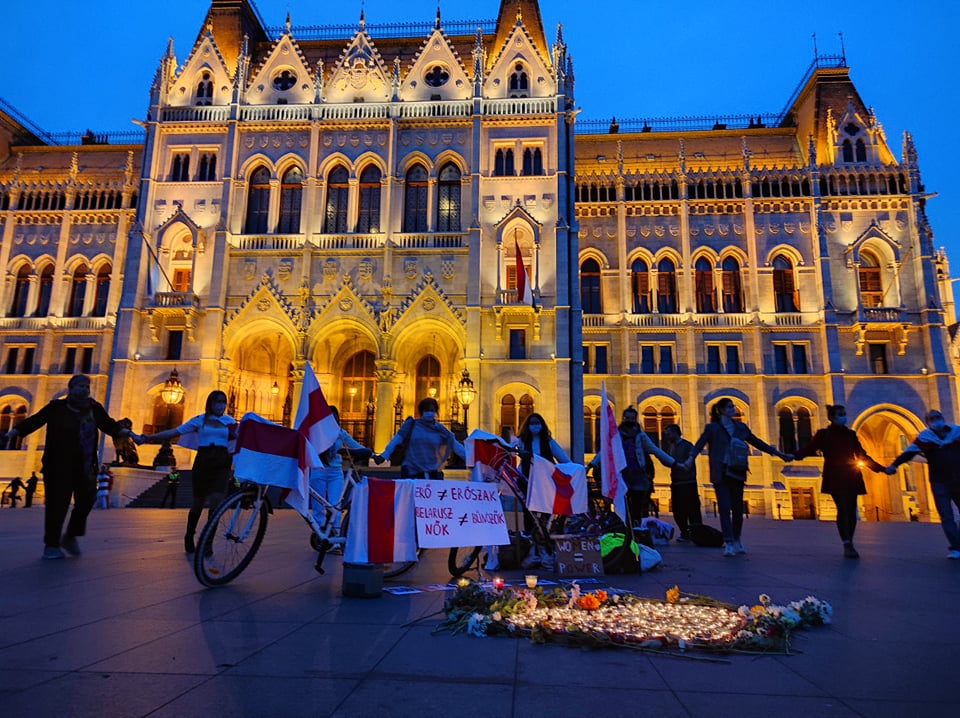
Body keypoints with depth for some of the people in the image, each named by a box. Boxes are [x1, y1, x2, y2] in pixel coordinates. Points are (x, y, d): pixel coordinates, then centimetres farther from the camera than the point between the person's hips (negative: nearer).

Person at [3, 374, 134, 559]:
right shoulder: (57, 407, 0)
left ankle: (70, 536, 20)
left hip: (85, 466, 3)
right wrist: (12, 433, -12)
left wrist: (128, 433, -2)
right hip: (58, 465, -3)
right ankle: (51, 545, 11)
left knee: (87, 499, -1)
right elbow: (33, 421, -1)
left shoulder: (94, 408, 7)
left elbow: (110, 425, 9)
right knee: (57, 503, -2)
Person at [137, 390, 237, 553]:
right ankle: (189, 537, 33)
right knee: (198, 502, 9)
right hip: (203, 462, 0)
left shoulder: (230, 421, 9)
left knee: (216, 501, -11)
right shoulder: (200, 420, 7)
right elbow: (174, 431, 3)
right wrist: (149, 437, -4)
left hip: (221, 464, 0)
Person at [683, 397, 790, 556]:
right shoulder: (712, 428, -2)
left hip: (737, 473, 4)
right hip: (720, 474, -4)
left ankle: (736, 540, 26)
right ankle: (728, 543, -5)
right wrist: (691, 458, -33)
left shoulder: (740, 427, 11)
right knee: (724, 508, -8)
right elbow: (700, 443, -15)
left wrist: (779, 454, 20)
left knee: (738, 508, 8)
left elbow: (757, 443, 19)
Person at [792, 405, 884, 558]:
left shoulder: (850, 434, 14)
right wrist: (794, 455, -29)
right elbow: (809, 448, -11)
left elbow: (862, 455, 19)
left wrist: (881, 468, 15)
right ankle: (847, 545, -12)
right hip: (835, 479, -4)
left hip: (851, 478, 4)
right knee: (843, 509, -15)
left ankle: (849, 545, 14)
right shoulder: (823, 434, 2)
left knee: (851, 511, 2)